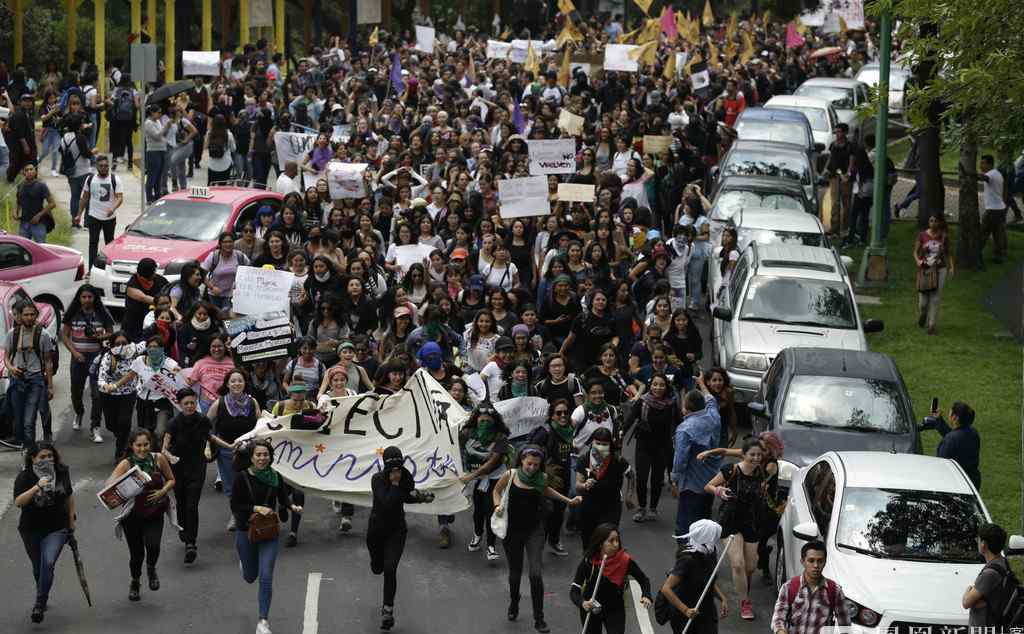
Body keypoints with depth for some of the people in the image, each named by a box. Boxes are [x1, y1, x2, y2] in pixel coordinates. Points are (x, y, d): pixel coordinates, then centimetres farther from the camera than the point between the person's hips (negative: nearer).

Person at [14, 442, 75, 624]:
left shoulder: (62, 472, -4)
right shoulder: (25, 477, -14)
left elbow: (69, 495, 13)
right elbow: (18, 502, -28)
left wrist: (71, 520, 15)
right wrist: (37, 487, -39)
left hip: (57, 529, 0)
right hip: (31, 530, 0)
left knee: (48, 563, -20)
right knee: (38, 568, 15)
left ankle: (39, 605, -15)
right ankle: (43, 596, 41)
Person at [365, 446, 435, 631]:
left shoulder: (406, 477, -10)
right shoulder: (378, 479, -21)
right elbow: (386, 503, -32)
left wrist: (421, 497, -8)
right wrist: (394, 483, -32)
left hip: (396, 530, 0)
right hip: (376, 529, 0)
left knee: (390, 569, -15)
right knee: (377, 568, 18)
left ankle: (388, 610, -5)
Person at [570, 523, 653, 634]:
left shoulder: (625, 560, -23)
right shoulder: (588, 562, -25)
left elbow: (644, 580, -7)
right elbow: (574, 591, -25)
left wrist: (646, 596, -27)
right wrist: (582, 603, -46)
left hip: (615, 609, 0)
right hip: (591, 609, 0)